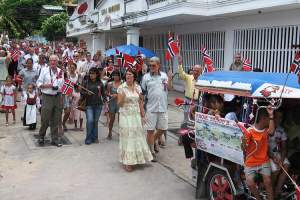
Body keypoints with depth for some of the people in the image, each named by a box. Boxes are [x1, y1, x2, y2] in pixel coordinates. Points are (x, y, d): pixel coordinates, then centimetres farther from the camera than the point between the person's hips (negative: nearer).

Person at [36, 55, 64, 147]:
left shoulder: (60, 71, 9)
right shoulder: (44, 70, 1)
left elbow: (61, 84, 10)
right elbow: (38, 83, -1)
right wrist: (47, 85, -16)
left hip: (58, 97, 3)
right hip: (47, 97, -3)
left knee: (56, 120, 7)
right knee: (45, 119, -1)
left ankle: (55, 139, 16)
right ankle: (41, 137, 19)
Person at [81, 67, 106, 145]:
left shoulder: (100, 83, 5)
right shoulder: (85, 82, 2)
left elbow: (103, 94, 9)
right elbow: (82, 92, 3)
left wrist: (105, 101, -2)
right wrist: (86, 93, -16)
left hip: (98, 105, 2)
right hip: (89, 105, -1)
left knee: (95, 121, 8)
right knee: (90, 120, -11)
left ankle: (94, 137, 20)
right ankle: (88, 138, 2)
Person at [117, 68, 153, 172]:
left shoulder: (138, 87, 6)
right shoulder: (121, 87, -4)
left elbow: (140, 102, 10)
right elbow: (119, 104, -5)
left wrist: (142, 115, 8)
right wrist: (122, 98, -26)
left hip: (136, 115, 3)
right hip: (126, 116, -3)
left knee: (137, 135, 7)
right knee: (127, 137, 0)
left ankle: (136, 158, 21)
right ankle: (127, 162, 7)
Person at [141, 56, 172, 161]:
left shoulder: (164, 75, 6)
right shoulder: (146, 77, -2)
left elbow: (169, 88, 6)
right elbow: (142, 92, 1)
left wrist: (169, 79, -10)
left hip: (163, 107, 3)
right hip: (151, 108, -3)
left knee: (162, 129, 12)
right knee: (150, 130, 3)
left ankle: (151, 142, 36)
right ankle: (151, 152, 15)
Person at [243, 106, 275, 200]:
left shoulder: (266, 130, 3)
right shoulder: (249, 131, -13)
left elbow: (271, 131, -22)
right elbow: (244, 149, -12)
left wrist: (271, 115, -25)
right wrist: (244, 142, -36)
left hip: (264, 161, 3)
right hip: (251, 163, -3)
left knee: (268, 182, -12)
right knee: (250, 184, -14)